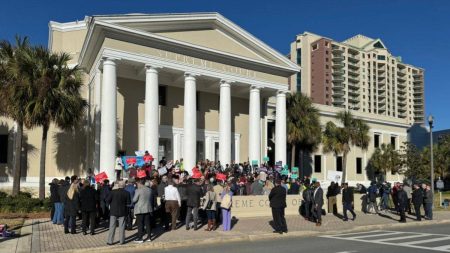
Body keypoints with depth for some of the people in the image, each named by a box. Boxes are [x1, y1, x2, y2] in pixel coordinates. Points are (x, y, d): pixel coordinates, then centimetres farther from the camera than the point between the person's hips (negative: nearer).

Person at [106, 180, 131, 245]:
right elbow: (129, 203, -4)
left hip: (113, 211, 0)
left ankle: (110, 241, 7)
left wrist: (111, 204, 11)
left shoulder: (113, 191, -9)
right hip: (122, 212, 1)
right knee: (121, 227, 8)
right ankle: (122, 240, 11)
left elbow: (107, 200, -8)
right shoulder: (126, 193, -7)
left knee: (112, 226, 5)